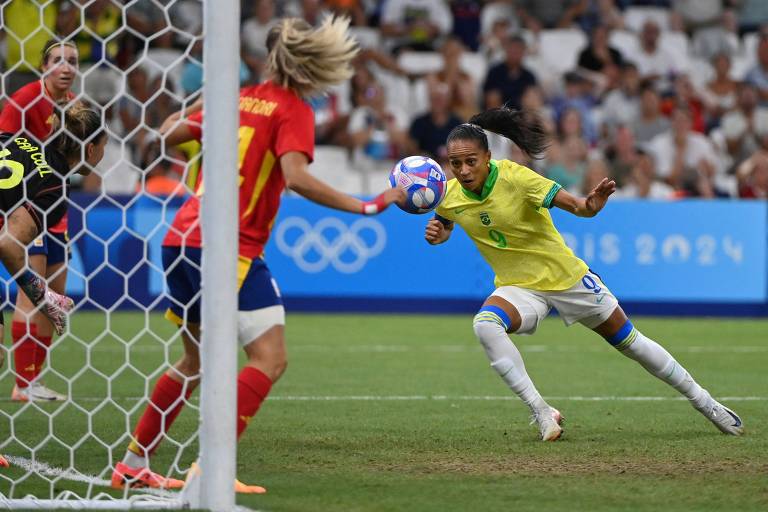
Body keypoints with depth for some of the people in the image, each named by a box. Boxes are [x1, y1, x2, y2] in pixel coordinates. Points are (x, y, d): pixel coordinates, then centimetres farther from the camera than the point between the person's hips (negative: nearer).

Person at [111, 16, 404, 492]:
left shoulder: (237, 98, 15)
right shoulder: (293, 110, -5)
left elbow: (168, 132, 23)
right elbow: (295, 177, -20)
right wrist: (365, 207, -18)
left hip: (181, 239, 8)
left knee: (198, 358, 22)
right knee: (270, 359, -9)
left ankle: (133, 464, 25)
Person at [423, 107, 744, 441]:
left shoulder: (513, 177, -25)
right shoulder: (450, 196, -12)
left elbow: (572, 204, -31)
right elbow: (446, 224, 12)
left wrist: (589, 206, -54)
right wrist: (437, 234, -12)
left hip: (566, 276, -2)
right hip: (519, 288, 2)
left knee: (628, 341, 8)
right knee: (484, 324, -31)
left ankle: (704, 403, 29)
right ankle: (540, 412, -24)